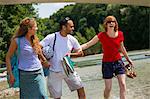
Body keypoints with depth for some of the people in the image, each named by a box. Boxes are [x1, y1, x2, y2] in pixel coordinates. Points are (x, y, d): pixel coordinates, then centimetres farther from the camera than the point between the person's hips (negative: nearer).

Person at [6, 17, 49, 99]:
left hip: (38, 73, 4)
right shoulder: (17, 40, -8)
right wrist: (10, 74, -5)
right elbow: (8, 57, -2)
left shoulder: (35, 39, 6)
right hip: (25, 74, -4)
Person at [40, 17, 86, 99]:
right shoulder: (51, 37, -13)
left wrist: (70, 54, -12)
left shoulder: (72, 39, -1)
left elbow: (80, 52, 6)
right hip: (54, 72, -3)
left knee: (80, 87, -2)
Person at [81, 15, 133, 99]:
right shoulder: (102, 35, -12)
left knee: (123, 84, -6)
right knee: (108, 88, 3)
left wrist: (128, 59, 23)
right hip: (107, 64, -2)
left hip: (118, 62, 3)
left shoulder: (120, 34, -3)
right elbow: (88, 44, -11)